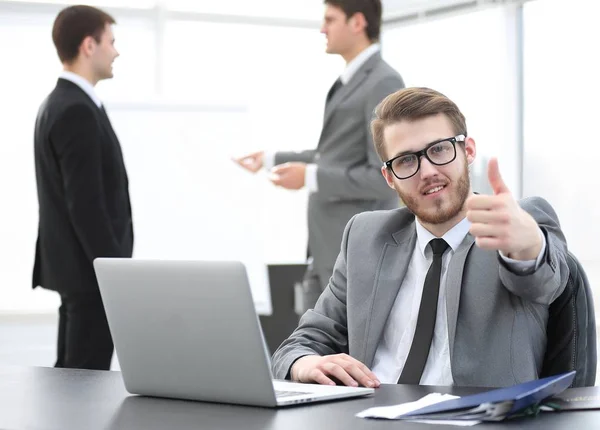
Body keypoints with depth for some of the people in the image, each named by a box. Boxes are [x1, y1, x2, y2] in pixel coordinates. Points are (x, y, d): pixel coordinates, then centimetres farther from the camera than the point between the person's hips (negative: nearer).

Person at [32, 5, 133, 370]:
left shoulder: (59, 104, 13)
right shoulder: (78, 112, -18)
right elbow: (85, 205, -23)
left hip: (76, 266, 10)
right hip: (90, 270, -10)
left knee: (72, 374, 13)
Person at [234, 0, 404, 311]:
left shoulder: (383, 83, -16)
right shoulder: (348, 81, 14)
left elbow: (385, 177, -22)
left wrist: (311, 177, -20)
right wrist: (270, 159, 24)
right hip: (327, 250, 10)